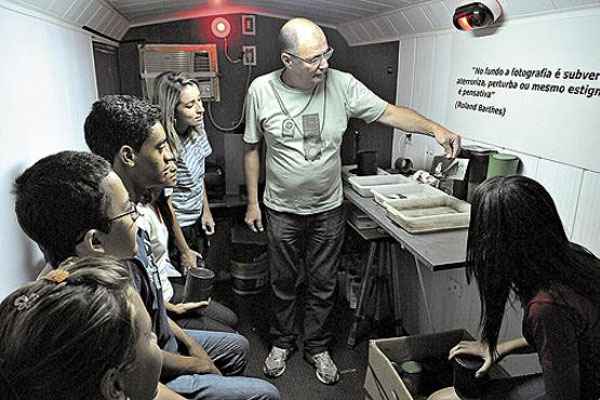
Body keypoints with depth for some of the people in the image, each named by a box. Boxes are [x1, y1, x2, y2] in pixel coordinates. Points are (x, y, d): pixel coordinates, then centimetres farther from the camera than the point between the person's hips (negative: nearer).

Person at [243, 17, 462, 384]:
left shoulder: (341, 84, -11)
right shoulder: (261, 91, -11)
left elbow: (388, 112, -7)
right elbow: (252, 148, -1)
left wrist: (434, 128, -23)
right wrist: (253, 202, 1)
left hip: (328, 210, 1)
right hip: (282, 211, 0)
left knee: (323, 285, 14)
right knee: (284, 283, 16)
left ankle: (317, 347, 37)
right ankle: (283, 342, 40)